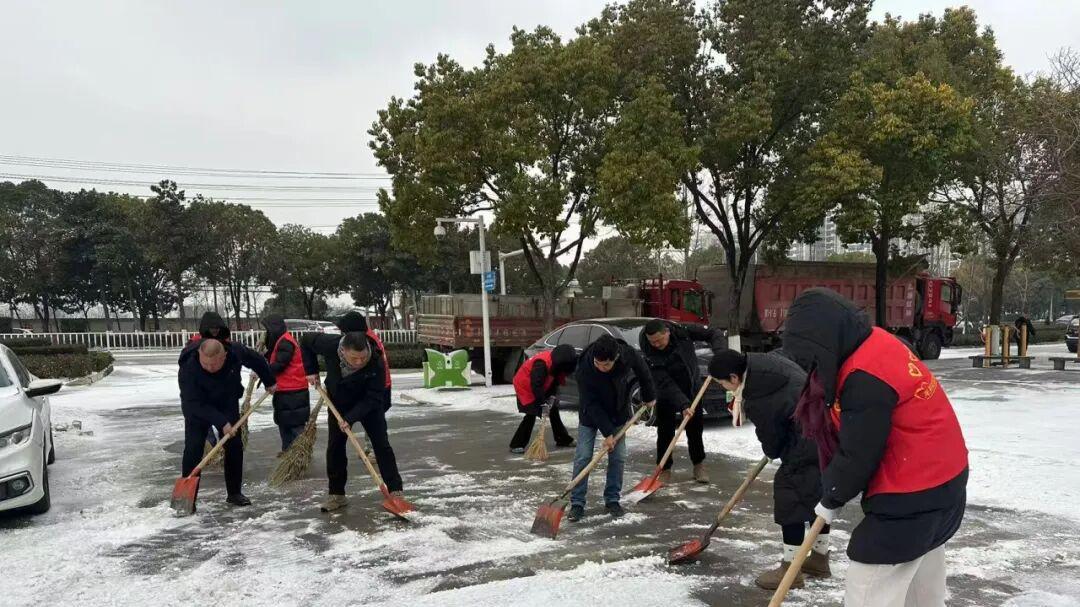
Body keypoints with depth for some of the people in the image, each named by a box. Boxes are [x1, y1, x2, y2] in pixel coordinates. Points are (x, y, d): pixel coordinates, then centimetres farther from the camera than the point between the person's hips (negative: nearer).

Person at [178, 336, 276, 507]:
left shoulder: (236, 352, -27)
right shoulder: (188, 368, -35)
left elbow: (256, 360, -5)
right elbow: (196, 404, -32)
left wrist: (269, 381, 7)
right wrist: (221, 423, -37)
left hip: (228, 405, 3)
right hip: (197, 409, -3)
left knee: (234, 446, 0)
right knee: (193, 449, -13)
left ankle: (234, 493, 12)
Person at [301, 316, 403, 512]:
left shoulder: (376, 362, -36)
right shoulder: (330, 345, -32)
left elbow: (373, 398, -29)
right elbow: (306, 341, -10)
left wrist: (350, 418, -35)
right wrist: (311, 370, -13)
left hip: (369, 405, -2)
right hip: (338, 402, 2)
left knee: (381, 444, -5)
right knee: (335, 446, 3)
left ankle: (395, 490, 2)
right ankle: (336, 494, 15)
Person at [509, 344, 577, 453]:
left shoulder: (556, 362, -9)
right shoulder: (542, 363, -35)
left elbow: (555, 381, 2)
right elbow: (536, 385, -36)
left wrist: (552, 396, -11)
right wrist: (543, 403, -33)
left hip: (540, 388, 9)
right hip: (525, 387, -9)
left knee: (553, 410, 10)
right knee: (531, 416, -15)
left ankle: (563, 439, 21)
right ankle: (516, 445, -10)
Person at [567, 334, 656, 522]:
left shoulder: (627, 354, -27)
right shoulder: (583, 371, -34)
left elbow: (642, 371, -3)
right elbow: (591, 405, -26)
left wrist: (649, 397, 8)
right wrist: (607, 433, -26)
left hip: (618, 414, 3)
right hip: (591, 415, -2)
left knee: (618, 457, 1)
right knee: (582, 457, -7)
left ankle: (612, 500, 13)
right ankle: (577, 503, 1)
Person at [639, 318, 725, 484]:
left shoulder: (683, 331, -23)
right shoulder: (649, 354, -27)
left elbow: (714, 334, -15)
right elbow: (665, 383, -31)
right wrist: (682, 404, -40)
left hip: (692, 389, 2)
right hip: (666, 395, -2)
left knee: (695, 429, 12)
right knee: (665, 432, -2)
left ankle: (699, 465, 29)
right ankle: (665, 469, 13)